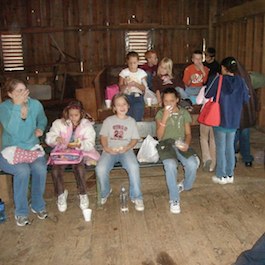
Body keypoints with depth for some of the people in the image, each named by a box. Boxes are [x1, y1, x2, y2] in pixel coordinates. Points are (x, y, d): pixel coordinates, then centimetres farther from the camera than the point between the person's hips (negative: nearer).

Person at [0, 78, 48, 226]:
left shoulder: (36, 104, -3)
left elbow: (43, 120, 19)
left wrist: (40, 129, -3)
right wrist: (17, 105, -30)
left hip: (33, 148, 3)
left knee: (40, 168, -27)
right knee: (23, 171, -32)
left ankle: (38, 205, -2)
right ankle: (21, 212, -11)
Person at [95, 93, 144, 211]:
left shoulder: (131, 121, 14)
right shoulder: (108, 120, 15)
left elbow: (135, 139, 8)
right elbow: (103, 136, 10)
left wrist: (126, 148, -11)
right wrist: (106, 148, -10)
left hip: (126, 150, -1)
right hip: (110, 150, 1)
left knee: (134, 167, -32)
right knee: (100, 169, -27)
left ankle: (136, 197, -14)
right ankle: (105, 192, 4)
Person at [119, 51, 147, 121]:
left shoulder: (142, 72, 8)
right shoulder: (124, 72, 6)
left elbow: (143, 88, 4)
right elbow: (121, 89, 5)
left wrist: (135, 84, -14)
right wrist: (126, 85, -16)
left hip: (138, 95, 0)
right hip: (126, 95, 0)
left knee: (138, 107, -32)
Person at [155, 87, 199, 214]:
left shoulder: (184, 113, 10)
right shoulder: (160, 114, 4)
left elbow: (188, 133, 8)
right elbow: (159, 136, -5)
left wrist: (186, 144, -14)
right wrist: (165, 118, -15)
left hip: (180, 145, 2)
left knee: (192, 164, -28)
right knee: (171, 165, -34)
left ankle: (185, 186, 6)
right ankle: (174, 199, -20)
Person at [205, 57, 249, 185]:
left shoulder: (219, 80, -13)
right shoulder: (240, 81, -2)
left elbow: (207, 95, -7)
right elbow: (246, 99, 5)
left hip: (220, 119, -3)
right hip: (234, 121, 4)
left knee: (220, 148, 7)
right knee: (230, 147, 15)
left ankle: (221, 176, 13)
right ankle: (230, 175, 22)